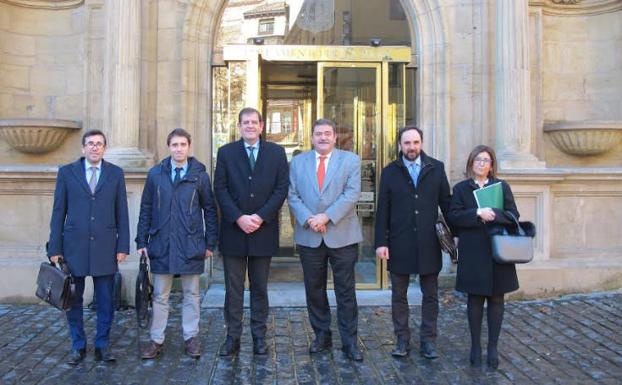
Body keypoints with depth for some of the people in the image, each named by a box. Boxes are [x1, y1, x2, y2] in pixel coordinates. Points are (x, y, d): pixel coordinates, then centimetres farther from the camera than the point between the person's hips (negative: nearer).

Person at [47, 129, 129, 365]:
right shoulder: (66, 172, 4)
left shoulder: (116, 173, 5)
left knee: (105, 301, 5)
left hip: (105, 247, 0)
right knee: (73, 299, 8)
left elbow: (121, 212, 5)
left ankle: (102, 346, 19)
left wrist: (123, 246, -1)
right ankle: (78, 346, 22)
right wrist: (55, 248, 0)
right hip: (74, 246, 0)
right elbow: (58, 212, 4)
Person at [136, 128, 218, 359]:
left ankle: (191, 338, 22)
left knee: (191, 294, 10)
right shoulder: (155, 174, 3)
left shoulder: (200, 175, 0)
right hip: (161, 244, 1)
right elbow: (146, 209, 6)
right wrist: (142, 241, 3)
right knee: (160, 295, 10)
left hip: (191, 245, -1)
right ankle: (157, 341, 20)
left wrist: (210, 243, -1)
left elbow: (210, 210, 3)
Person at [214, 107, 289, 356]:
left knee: (260, 287, 9)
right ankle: (233, 337, 15)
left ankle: (259, 336, 19)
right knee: (233, 288, 5)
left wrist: (261, 217, -12)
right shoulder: (226, 153, 5)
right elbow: (220, 189, -1)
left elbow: (281, 189, -1)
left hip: (263, 230, 0)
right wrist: (239, 218, -12)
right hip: (233, 230, 0)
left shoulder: (276, 153, 5)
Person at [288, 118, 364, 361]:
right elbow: (292, 195, 3)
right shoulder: (298, 162, 10)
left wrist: (326, 216, -17)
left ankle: (349, 341, 14)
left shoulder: (350, 160, 3)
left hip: (342, 236, -2)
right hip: (309, 237, 2)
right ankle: (322, 336, 26)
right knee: (314, 290, 11)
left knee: (346, 291, 4)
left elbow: (352, 194, -8)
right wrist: (307, 219, -13)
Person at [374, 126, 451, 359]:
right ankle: (402, 339, 21)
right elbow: (383, 210, 1)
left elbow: (446, 203, 6)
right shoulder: (390, 172, 3)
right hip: (399, 243, 0)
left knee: (430, 295, 8)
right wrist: (381, 242, -5)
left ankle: (428, 340, 20)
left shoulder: (436, 169, 4)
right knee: (399, 295, 9)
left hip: (429, 243, 1)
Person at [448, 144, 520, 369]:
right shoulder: (461, 188, 6)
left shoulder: (502, 186, 8)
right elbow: (454, 216, -6)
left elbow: (513, 215, 0)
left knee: (496, 299, 5)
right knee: (475, 299, 5)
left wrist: (494, 215, -18)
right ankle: (475, 346, 16)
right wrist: (477, 213, -20)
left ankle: (493, 347, 15)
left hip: (498, 251, 1)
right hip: (472, 253, -1)